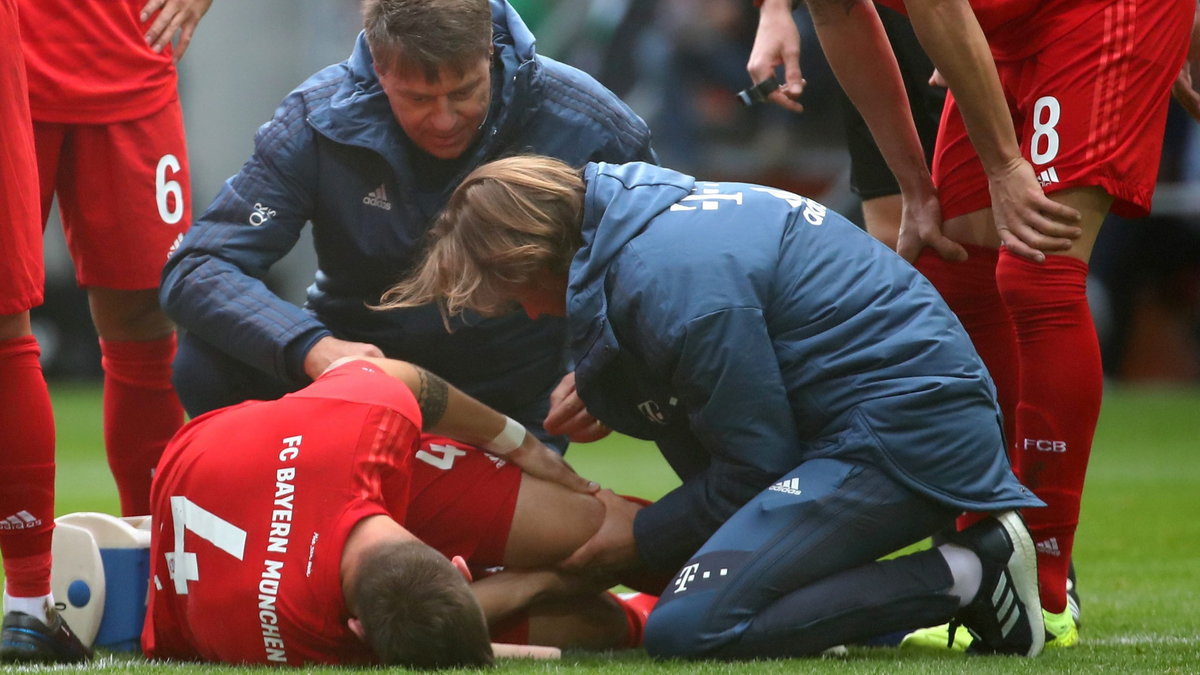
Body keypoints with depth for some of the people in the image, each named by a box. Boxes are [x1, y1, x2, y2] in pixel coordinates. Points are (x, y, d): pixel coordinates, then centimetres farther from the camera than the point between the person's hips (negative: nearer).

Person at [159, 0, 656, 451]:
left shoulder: (585, 125, -17)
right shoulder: (319, 122, -17)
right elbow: (195, 270, -21)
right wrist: (312, 349, -41)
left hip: (515, 406, 0)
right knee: (208, 364, -25)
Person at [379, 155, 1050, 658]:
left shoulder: (669, 276, -18)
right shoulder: (648, 209, 14)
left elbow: (759, 461, -13)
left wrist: (646, 536, -1)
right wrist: (595, 390, 10)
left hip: (907, 431, -11)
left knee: (686, 629, -18)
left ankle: (966, 576, -12)